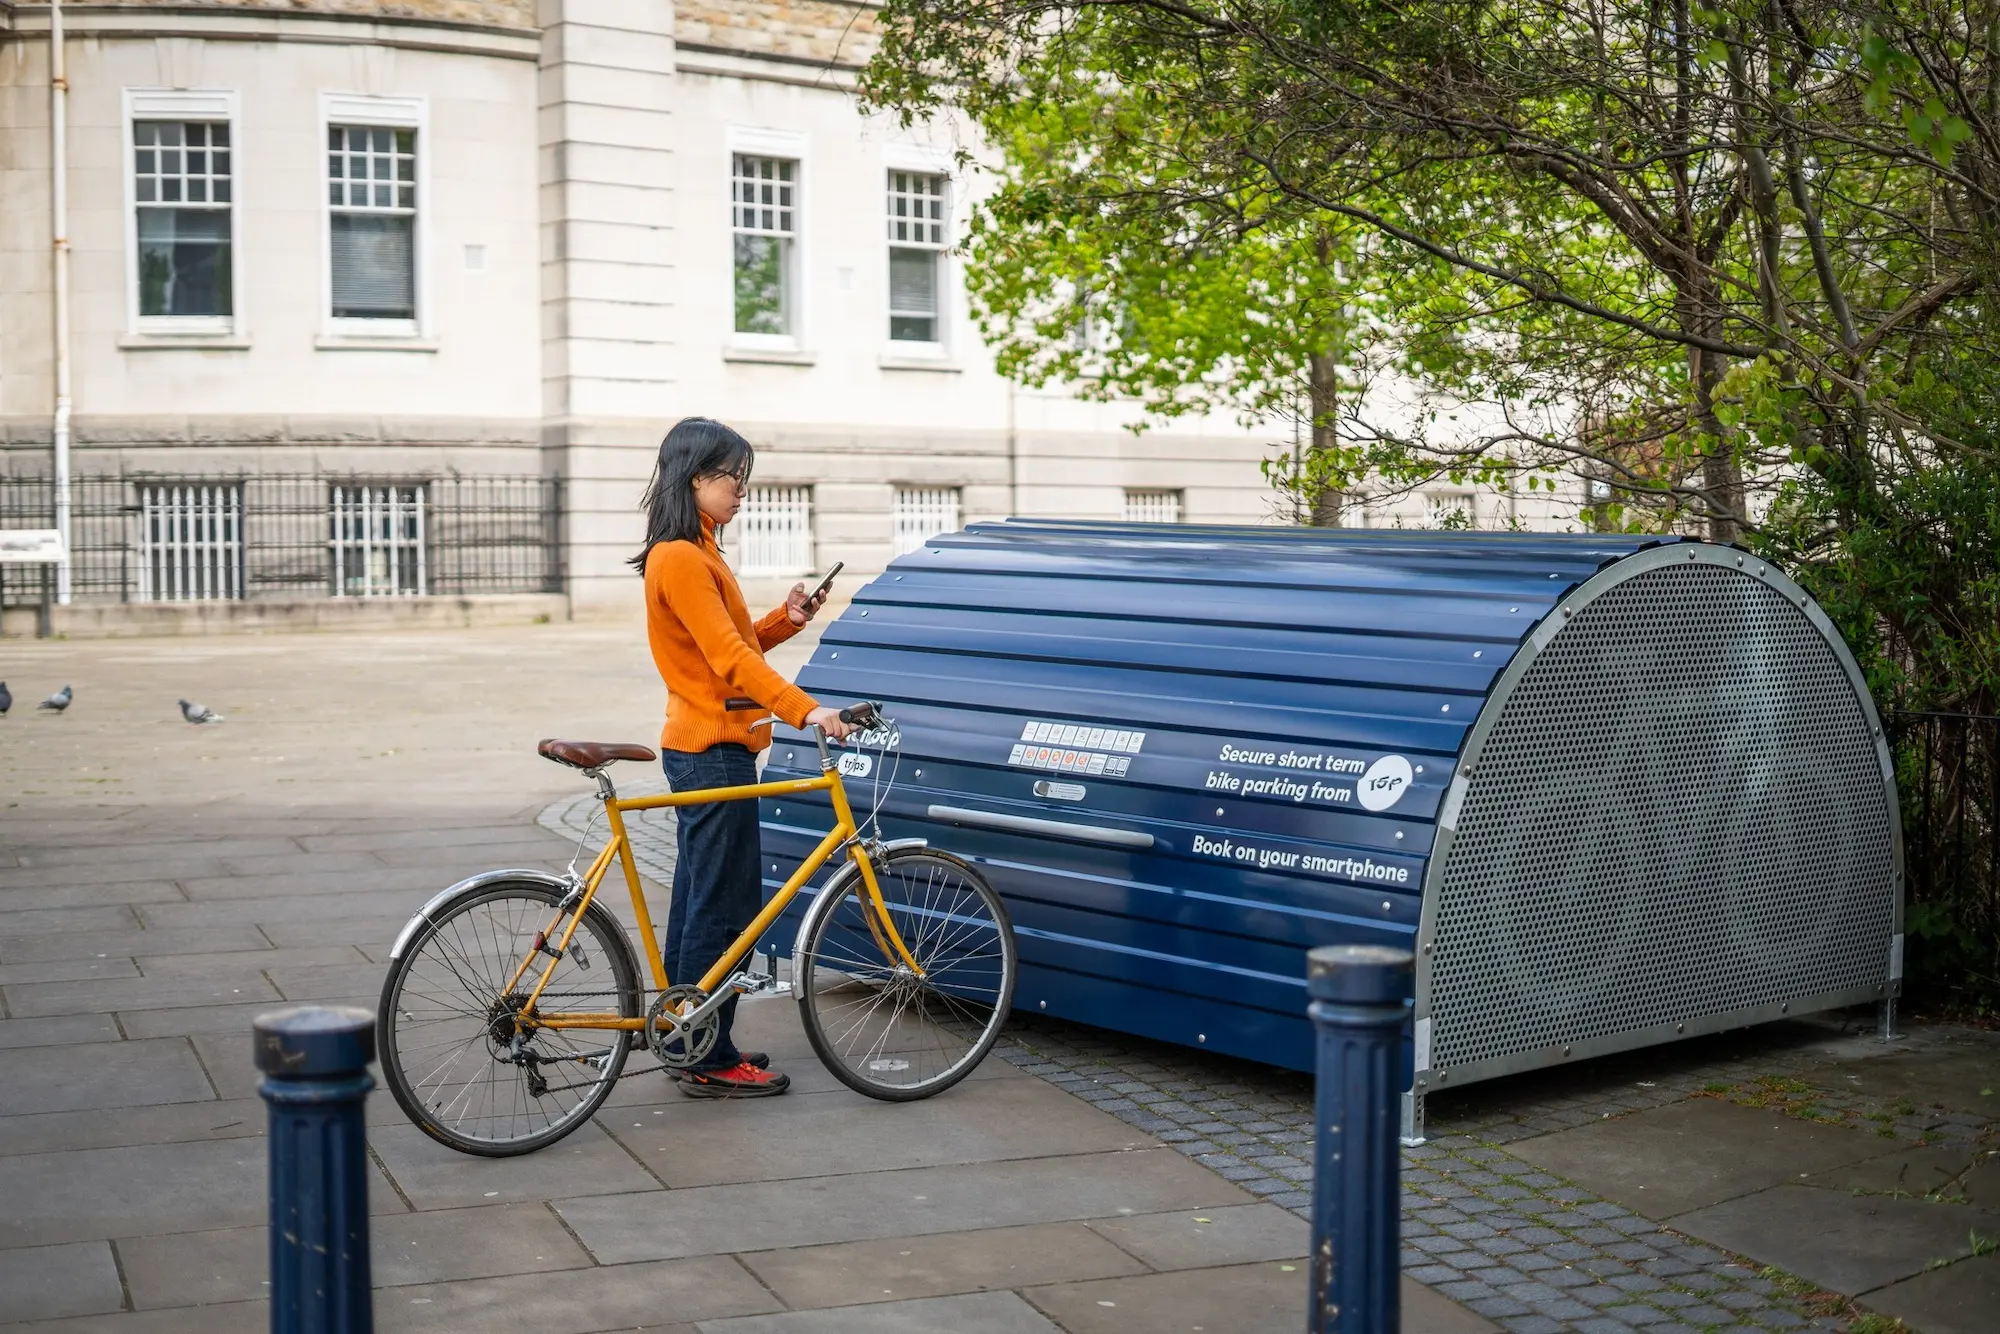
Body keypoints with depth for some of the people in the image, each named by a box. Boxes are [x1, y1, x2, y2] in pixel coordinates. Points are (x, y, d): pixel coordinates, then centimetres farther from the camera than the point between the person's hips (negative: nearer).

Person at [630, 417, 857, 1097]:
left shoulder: (694, 553, 16)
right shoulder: (680, 558, -17)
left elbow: (734, 645, 16)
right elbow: (729, 657, -24)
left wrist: (786, 619, 1)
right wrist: (805, 709, -30)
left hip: (698, 749, 11)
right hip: (714, 751, -11)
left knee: (698, 902, 15)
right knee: (723, 908, -6)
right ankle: (710, 1062, 1)